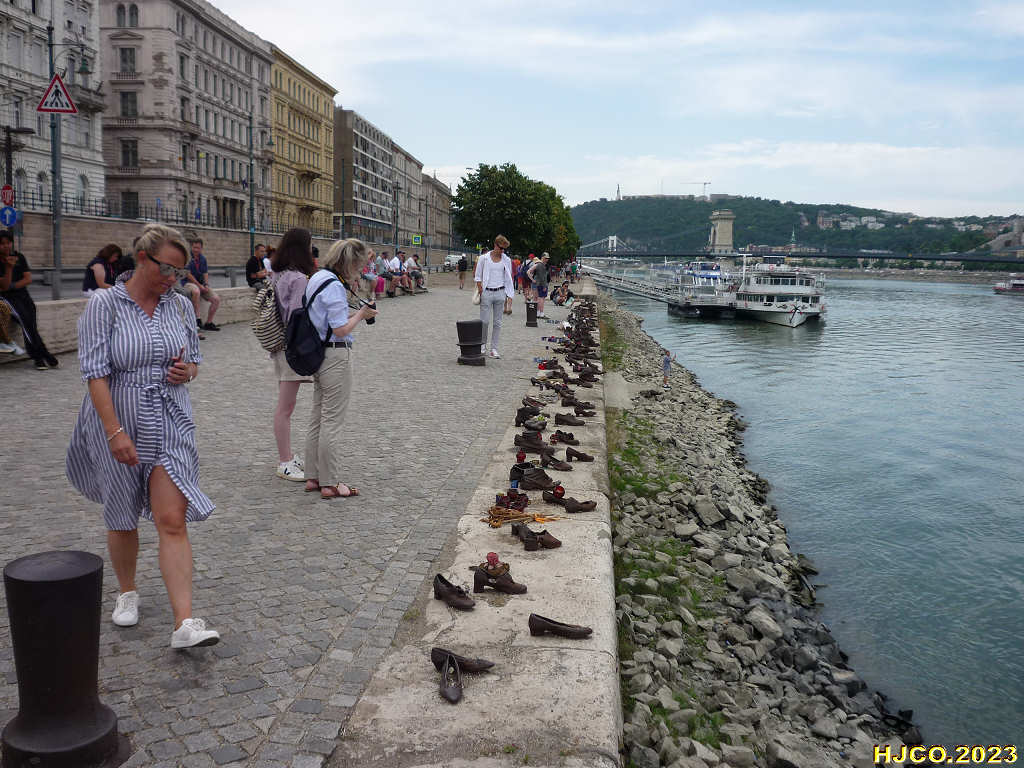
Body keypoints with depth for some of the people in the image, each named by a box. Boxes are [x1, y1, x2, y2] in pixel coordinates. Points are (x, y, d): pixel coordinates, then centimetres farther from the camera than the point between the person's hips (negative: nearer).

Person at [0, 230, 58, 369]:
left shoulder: (19, 257, 9)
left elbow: (28, 279, 4)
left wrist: (11, 286, -8)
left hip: (22, 294, 4)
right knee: (24, 318, -27)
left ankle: (37, 357, -22)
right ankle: (45, 355, -28)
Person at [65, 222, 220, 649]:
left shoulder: (179, 305, 4)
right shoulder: (104, 304, -9)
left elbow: (195, 358, 17)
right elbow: (95, 373, -14)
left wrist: (188, 370, -8)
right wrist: (116, 432, -21)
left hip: (170, 425, 2)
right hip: (118, 425, -2)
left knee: (173, 520, -6)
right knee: (122, 519, 13)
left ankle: (185, 624, -9)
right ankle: (127, 594, 38)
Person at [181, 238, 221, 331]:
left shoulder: (203, 259, 11)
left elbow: (205, 273, 11)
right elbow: (188, 274, -12)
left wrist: (206, 285, -8)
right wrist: (199, 285, -14)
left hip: (201, 284, 6)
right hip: (188, 283, -6)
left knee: (216, 299, -9)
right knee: (196, 291, -41)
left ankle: (208, 323, 2)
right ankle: (197, 319, -36)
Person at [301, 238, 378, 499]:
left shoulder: (317, 277, 11)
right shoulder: (334, 286, -19)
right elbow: (341, 330, -21)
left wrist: (355, 313, 10)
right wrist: (361, 314, -6)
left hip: (318, 354, 10)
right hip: (336, 355, -10)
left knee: (318, 418, 16)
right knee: (333, 421, -2)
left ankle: (313, 477, 24)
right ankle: (330, 483, 6)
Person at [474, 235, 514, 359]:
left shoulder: (507, 260, 7)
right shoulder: (484, 258, 1)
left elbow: (508, 279, 10)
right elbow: (478, 276, 8)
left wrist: (509, 296, 5)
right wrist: (480, 290, -4)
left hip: (500, 293, 2)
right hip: (486, 292, -2)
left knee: (497, 322, 2)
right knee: (484, 321, -3)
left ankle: (494, 349, 7)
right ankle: (483, 345, 16)